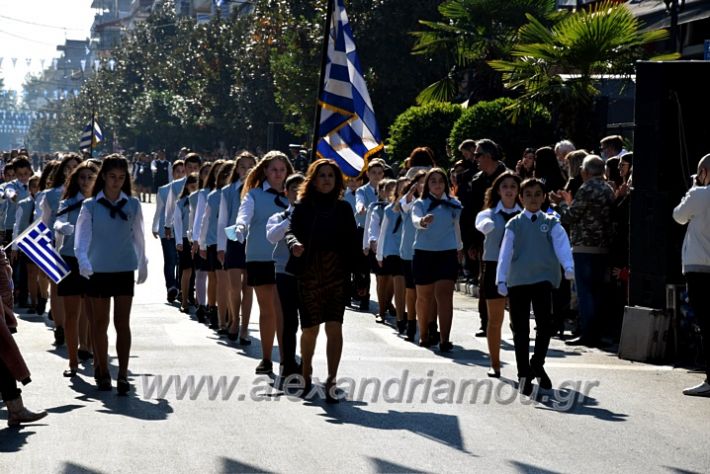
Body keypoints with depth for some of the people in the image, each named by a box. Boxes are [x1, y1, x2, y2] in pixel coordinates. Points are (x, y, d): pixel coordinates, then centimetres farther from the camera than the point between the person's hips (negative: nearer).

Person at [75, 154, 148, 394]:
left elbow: (138, 237, 12)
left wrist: (143, 264, 18)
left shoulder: (132, 205, 3)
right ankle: (102, 371, 19)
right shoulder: (90, 206, -3)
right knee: (100, 322, 8)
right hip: (97, 272, -1)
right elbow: (82, 237, -13)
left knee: (122, 323, -4)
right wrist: (83, 260, -30)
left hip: (124, 270, 1)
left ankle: (122, 375, -5)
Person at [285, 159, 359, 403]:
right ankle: (306, 373, 27)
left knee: (334, 327, -10)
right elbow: (291, 231, -4)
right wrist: (294, 243, -27)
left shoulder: (343, 209, 9)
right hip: (309, 273, -1)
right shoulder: (303, 207, 6)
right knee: (310, 328, 4)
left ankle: (331, 381, -11)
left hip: (337, 274, 1)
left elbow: (353, 243, 9)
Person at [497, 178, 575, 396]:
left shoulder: (551, 223, 7)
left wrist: (568, 266, -26)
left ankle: (537, 365, 7)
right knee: (520, 329, 3)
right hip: (517, 280, 0)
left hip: (543, 279, 0)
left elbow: (561, 244, -8)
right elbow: (505, 253, 1)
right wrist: (501, 280, -9)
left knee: (545, 324, -13)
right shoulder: (514, 224, 6)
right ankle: (524, 374, 11)